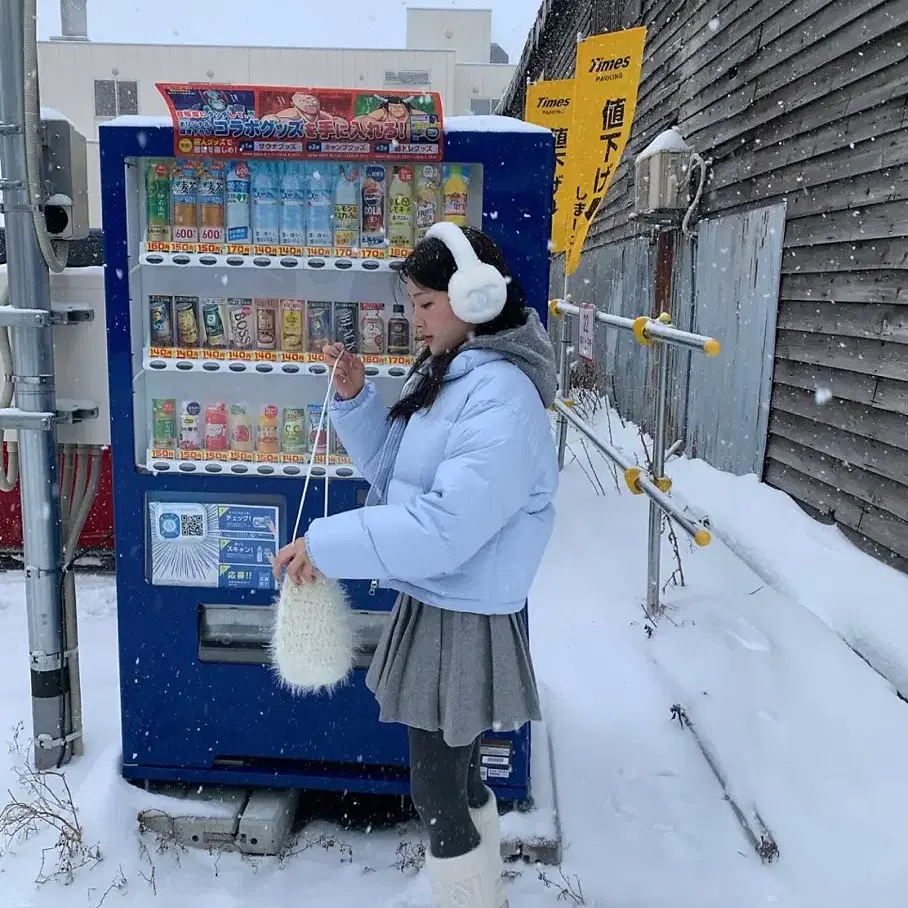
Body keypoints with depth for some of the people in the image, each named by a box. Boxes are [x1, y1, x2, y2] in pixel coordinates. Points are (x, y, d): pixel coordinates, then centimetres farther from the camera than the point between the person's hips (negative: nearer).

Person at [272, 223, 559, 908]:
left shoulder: (502, 400, -23)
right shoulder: (445, 375, 7)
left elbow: (443, 529, -30)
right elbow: (392, 467, 13)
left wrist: (327, 545, -24)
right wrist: (354, 398, -2)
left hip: (465, 624, -9)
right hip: (433, 605, 9)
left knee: (436, 793, 6)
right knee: (458, 774, 24)